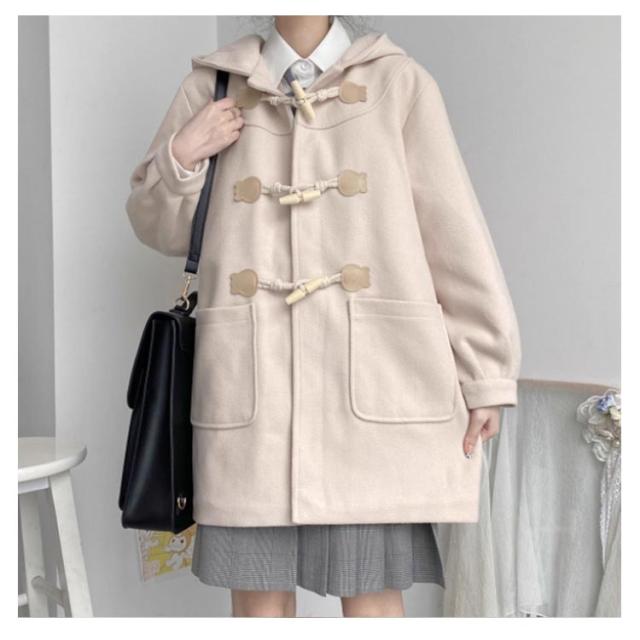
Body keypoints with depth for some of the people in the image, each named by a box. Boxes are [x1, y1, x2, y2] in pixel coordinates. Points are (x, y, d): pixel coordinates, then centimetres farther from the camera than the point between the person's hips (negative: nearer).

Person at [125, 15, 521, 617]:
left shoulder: (400, 82, 6)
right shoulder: (212, 86, 12)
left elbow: (455, 234, 3)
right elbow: (160, 228, 18)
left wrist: (488, 373, -1)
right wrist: (180, 157, -3)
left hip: (371, 379, -1)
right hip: (250, 379, 2)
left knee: (372, 585, 0)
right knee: (258, 585, 6)